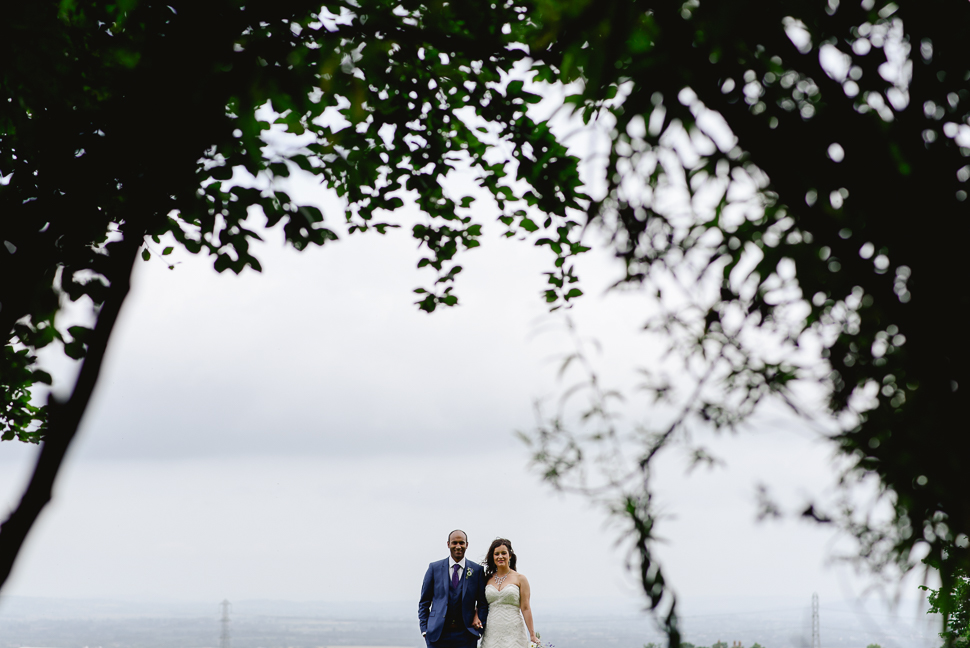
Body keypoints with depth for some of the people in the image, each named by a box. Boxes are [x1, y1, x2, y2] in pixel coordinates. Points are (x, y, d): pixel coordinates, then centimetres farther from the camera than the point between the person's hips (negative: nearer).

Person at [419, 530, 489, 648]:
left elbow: (483, 603, 9)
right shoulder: (434, 568, 7)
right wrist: (424, 629, 2)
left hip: (465, 635, 0)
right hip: (437, 634, 0)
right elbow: (424, 602, 9)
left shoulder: (477, 570, 6)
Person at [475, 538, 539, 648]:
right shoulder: (488, 579, 11)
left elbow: (525, 608, -2)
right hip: (492, 632, 3)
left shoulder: (520, 579, 2)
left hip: (513, 631, -3)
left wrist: (532, 634, -7)